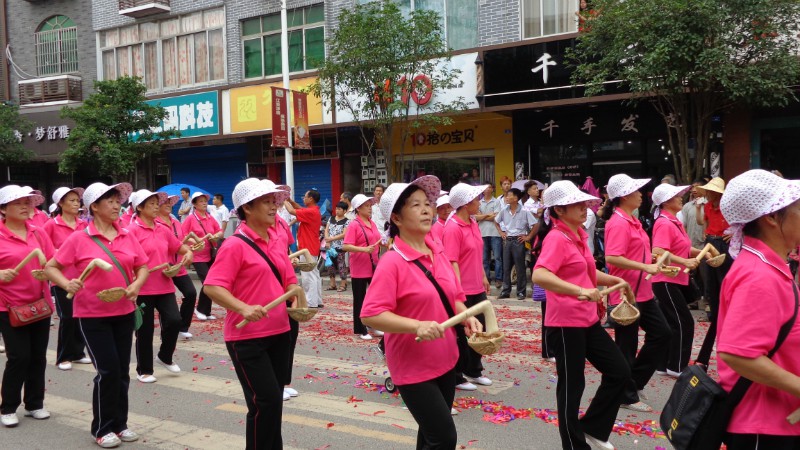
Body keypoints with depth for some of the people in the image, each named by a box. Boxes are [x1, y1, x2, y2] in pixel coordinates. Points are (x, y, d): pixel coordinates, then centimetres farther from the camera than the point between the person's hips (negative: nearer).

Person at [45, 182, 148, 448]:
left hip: (124, 312, 4)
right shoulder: (79, 239, -8)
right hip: (92, 315, -4)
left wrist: (136, 284, -9)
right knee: (108, 371, -4)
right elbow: (51, 268, -5)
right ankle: (102, 428, 15)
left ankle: (120, 423, 27)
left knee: (122, 371, 11)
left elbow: (142, 267, 10)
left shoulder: (127, 237, 3)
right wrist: (67, 284, -24)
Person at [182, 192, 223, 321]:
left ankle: (206, 311, 21)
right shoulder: (190, 218, -7)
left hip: (211, 255, 5)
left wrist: (215, 236, -6)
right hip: (198, 256, -5)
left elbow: (220, 232, 15)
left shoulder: (210, 218, 7)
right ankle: (200, 309, 7)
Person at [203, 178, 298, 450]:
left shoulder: (277, 243, 9)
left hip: (278, 332, 7)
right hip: (247, 337, -7)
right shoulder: (236, 245, -13)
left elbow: (289, 281, 15)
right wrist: (243, 308, -32)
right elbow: (212, 287, -19)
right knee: (266, 401, -8)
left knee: (274, 401, 16)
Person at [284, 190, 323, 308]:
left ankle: (311, 303, -4)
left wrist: (284, 201, -4)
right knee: (314, 274, 13)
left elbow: (292, 211, -20)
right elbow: (300, 209, 22)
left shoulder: (310, 212, -20)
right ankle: (317, 301, 18)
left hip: (307, 248, -10)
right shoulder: (315, 211, 11)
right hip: (312, 247, 10)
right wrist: (290, 200, 11)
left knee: (308, 276, -6)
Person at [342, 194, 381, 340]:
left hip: (374, 267, 7)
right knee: (360, 299, 4)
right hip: (359, 269, -7)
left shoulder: (372, 223, 9)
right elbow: (345, 246, -20)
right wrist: (364, 249, -29)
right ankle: (361, 330, 14)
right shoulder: (354, 225, -12)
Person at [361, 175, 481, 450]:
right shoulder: (392, 262, -19)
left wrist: (466, 317, -4)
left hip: (445, 361, 8)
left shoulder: (438, 254, 4)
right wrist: (417, 326, -34)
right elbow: (370, 315, -25)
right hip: (414, 367, -7)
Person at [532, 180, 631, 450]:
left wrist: (613, 280, 13)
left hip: (588, 319, 9)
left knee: (619, 372, 14)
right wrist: (579, 291, -40)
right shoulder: (556, 238, -17)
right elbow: (539, 276, -34)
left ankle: (592, 428, 28)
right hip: (566, 323, -9)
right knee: (572, 386, 4)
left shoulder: (579, 234, 10)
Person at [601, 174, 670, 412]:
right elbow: (612, 258, -28)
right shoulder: (618, 223, -18)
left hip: (643, 292, 10)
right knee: (626, 346, 3)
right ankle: (628, 396, 17)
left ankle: (635, 381, 26)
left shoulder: (632, 221, 13)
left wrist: (654, 262, 16)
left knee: (661, 334, 15)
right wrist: (645, 267, -26)